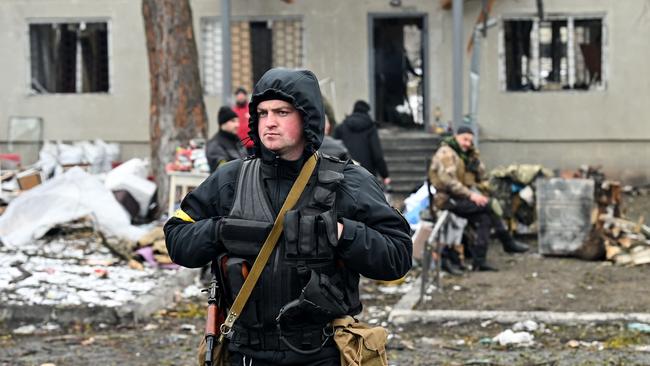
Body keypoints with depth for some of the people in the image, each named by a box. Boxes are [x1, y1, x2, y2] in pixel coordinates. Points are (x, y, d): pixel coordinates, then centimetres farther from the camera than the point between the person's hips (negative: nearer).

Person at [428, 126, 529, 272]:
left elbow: (480, 176, 15)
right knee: (488, 204, -19)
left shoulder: (463, 154, 19)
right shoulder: (446, 153, -10)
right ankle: (508, 243, -8)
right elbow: (448, 180, -22)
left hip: (460, 197, 9)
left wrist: (474, 155, 1)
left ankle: (479, 262, -14)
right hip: (448, 199, -9)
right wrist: (470, 195, -25)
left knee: (484, 218, -12)